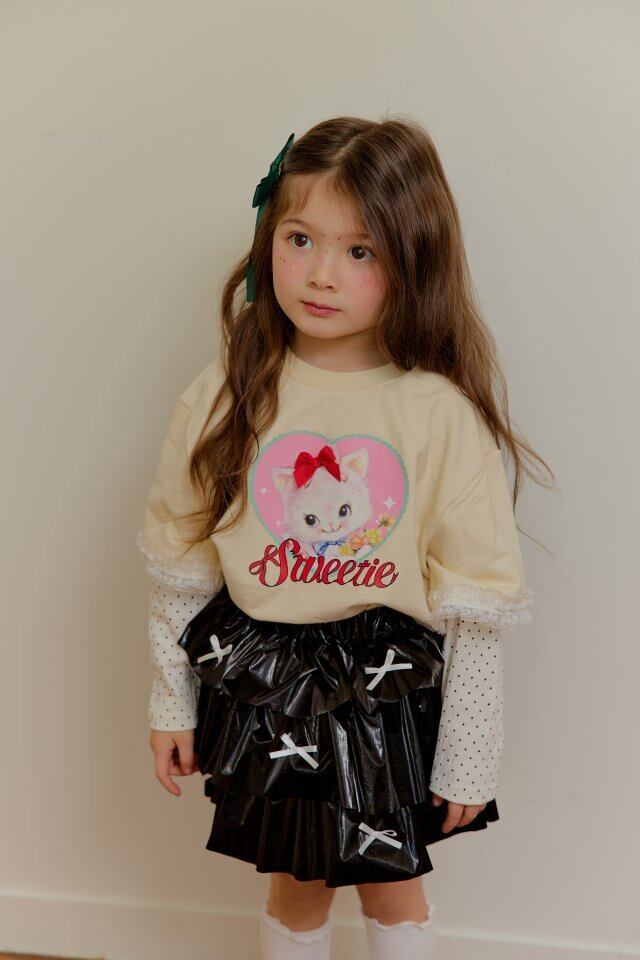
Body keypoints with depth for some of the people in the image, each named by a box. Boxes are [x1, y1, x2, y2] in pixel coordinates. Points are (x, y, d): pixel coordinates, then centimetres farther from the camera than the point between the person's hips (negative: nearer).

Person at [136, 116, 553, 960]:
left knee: (392, 887, 18)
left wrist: (469, 758, -5)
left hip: (390, 694, -1)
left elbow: (479, 610, -9)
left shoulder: (443, 415, -15)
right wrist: (172, 703, 7)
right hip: (264, 691, 2)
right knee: (297, 886, 19)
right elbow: (179, 568, 2)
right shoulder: (226, 397, -8)